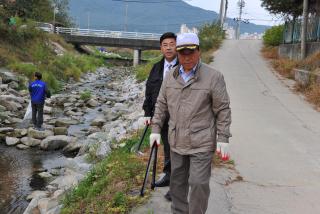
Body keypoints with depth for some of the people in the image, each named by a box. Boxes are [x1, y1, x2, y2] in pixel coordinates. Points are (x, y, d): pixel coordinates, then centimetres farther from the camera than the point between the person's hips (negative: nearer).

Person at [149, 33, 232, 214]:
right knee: (177, 182, 17)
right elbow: (161, 105, 12)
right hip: (177, 142, 5)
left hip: (202, 143, -5)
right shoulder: (170, 77, 5)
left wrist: (223, 139, -9)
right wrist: (156, 129, 7)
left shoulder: (213, 77, -9)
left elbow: (223, 110, -7)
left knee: (199, 183, -2)